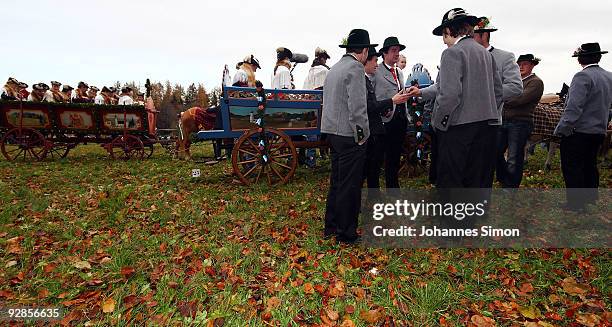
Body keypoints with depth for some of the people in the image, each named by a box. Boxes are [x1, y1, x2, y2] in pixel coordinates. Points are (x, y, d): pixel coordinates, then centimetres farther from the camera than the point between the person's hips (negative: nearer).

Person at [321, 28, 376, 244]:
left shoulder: (335, 68, 15)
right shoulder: (355, 68, -12)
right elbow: (357, 106, -19)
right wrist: (362, 135, -10)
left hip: (332, 131, 9)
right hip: (349, 134, -9)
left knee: (337, 181, 16)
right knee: (350, 185, -1)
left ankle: (331, 227, 26)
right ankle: (346, 232, 9)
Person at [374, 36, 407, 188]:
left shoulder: (400, 72, 19)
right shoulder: (376, 71, -5)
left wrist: (406, 116, 18)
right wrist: (383, 110, -19)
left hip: (401, 119, 7)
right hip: (387, 119, -7)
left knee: (396, 155, 12)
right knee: (388, 156, -1)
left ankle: (393, 186, 23)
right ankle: (391, 186, 11)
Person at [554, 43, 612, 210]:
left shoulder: (583, 76, -16)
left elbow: (574, 108, -23)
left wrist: (560, 130, -21)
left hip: (578, 132, -9)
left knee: (572, 168, -2)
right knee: (590, 166, 20)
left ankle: (575, 204, 0)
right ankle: (590, 198, 32)